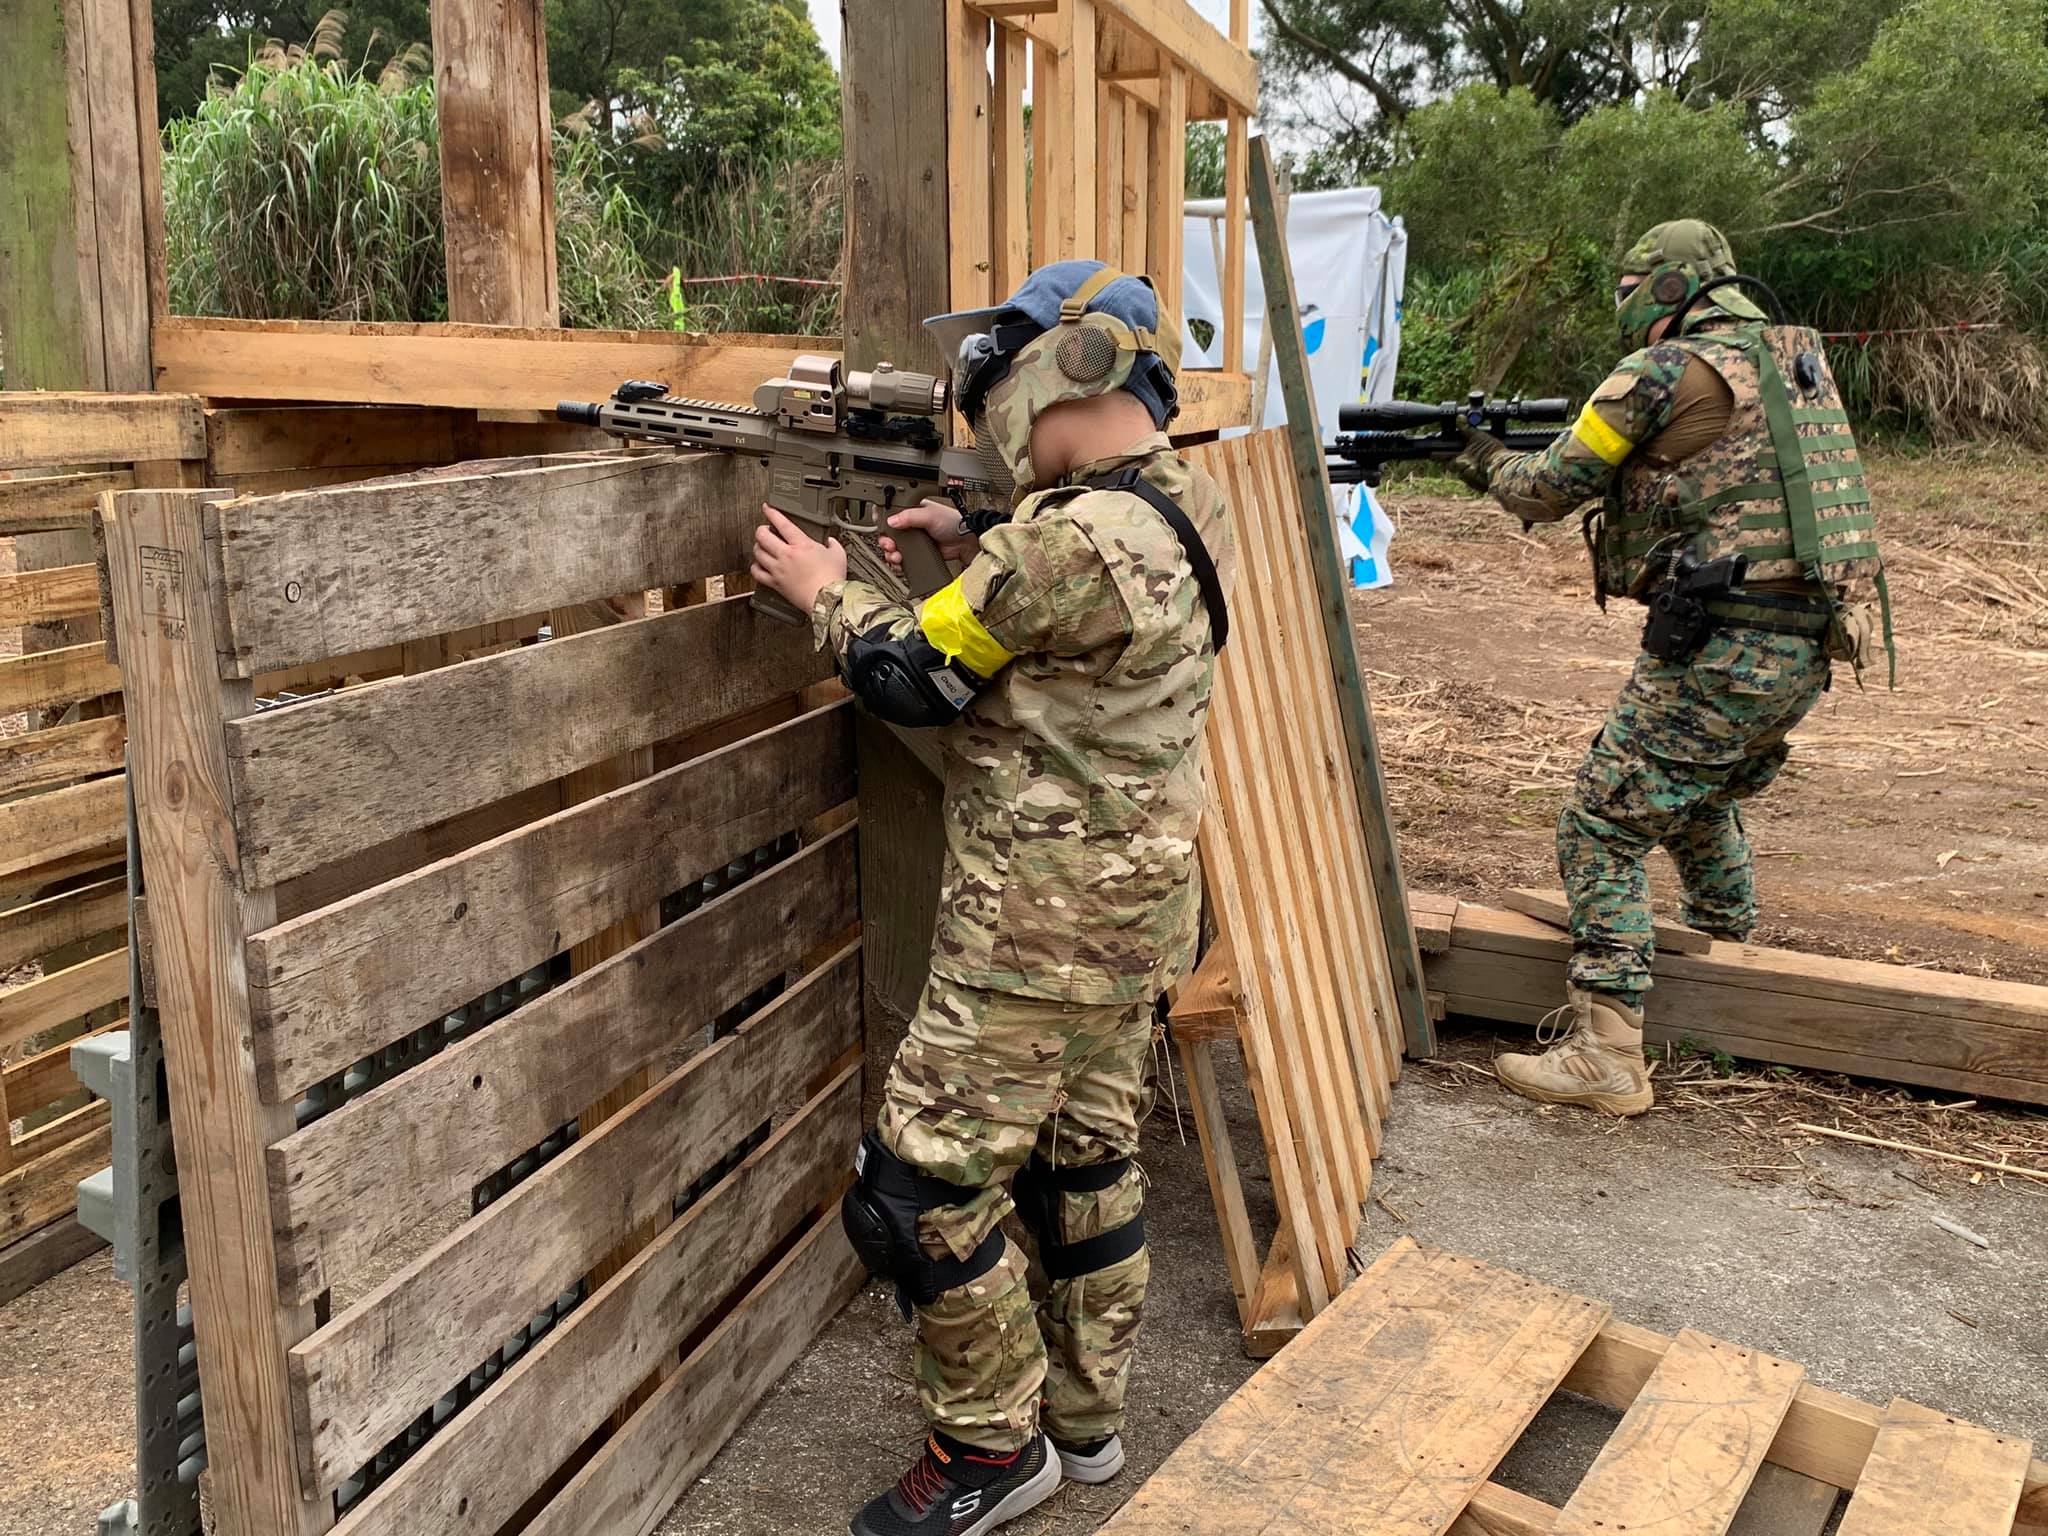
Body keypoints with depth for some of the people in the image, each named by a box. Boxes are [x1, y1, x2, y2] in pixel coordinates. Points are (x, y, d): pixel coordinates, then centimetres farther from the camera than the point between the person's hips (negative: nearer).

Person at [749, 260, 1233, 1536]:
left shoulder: (1071, 540, -25)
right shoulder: (1186, 500, 5)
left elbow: (912, 677, -14)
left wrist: (829, 590, 4)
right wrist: (977, 549, 7)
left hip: (1043, 924, -10)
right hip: (1137, 897, 10)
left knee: (924, 1189, 2)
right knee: (1088, 1154, 20)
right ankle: (1087, 1418, 36)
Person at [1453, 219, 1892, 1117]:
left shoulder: (1662, 372, -9)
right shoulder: (1796, 363, 16)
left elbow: (1550, 490, -1)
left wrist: (1489, 461, 18)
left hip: (1722, 651, -9)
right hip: (1806, 647, 9)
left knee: (1602, 830, -4)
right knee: (1702, 799, 31)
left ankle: (1604, 1054, -6)